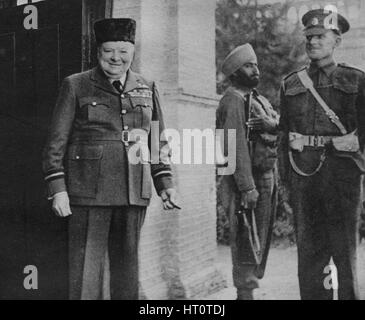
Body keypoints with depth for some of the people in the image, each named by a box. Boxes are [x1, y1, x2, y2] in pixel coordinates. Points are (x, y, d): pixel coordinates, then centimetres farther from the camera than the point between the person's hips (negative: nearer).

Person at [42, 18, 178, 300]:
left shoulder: (147, 89, 12)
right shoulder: (76, 86, 2)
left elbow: (159, 142, 16)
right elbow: (56, 142, 0)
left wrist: (165, 184, 7)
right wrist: (58, 189, -8)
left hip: (134, 193, 4)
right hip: (89, 190, -3)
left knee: (127, 266, 11)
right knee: (86, 266, -1)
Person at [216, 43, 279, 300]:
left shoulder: (258, 99, 19)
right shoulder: (233, 101, -11)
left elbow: (281, 124, 9)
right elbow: (237, 147, -20)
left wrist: (270, 123, -15)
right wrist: (247, 188, -25)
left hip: (267, 178, 9)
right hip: (248, 180, -9)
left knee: (261, 240, 16)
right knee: (247, 242, -4)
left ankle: (250, 285, 28)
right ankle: (245, 291, 4)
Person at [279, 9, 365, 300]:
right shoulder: (291, 84, 12)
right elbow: (285, 133, 12)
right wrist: (286, 180, 8)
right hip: (303, 170, 3)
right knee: (308, 248, 7)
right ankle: (312, 295, 18)